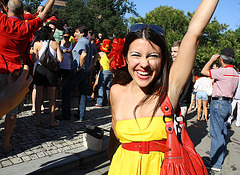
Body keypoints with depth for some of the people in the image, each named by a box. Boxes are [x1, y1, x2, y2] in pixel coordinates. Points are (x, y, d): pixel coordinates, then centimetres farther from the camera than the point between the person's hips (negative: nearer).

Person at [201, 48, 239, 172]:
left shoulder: (223, 72, -18)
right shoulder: (235, 73, 11)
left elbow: (204, 71, -15)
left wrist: (212, 59, -3)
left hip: (218, 103, -9)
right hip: (228, 103, 9)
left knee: (216, 134, -4)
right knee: (222, 133, 17)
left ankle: (216, 164, 3)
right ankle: (220, 159, 29)